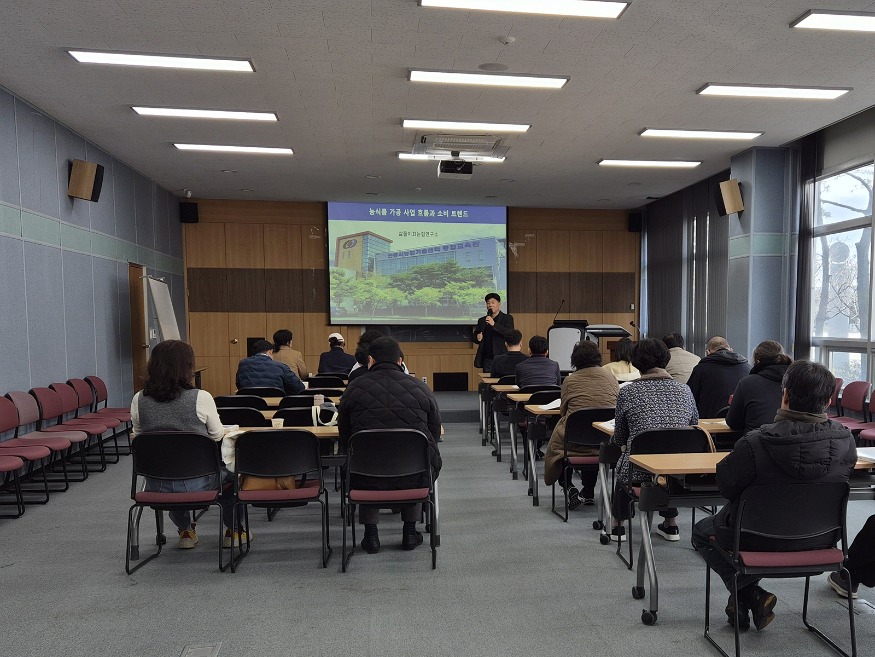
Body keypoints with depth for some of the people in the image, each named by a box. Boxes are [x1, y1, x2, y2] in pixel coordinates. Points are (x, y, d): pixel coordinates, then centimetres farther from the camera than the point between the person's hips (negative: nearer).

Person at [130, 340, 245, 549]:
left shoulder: (139, 400, -7)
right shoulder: (200, 398, -17)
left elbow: (138, 436, 9)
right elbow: (218, 435, -1)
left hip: (156, 485, 4)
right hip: (197, 483, -4)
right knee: (230, 468, 27)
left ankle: (185, 532, 41)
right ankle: (234, 531, 36)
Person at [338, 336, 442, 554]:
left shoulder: (354, 388, 1)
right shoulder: (420, 388, 2)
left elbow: (344, 436, 10)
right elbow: (435, 433, 10)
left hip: (368, 478, 0)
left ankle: (371, 536, 28)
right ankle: (410, 533, 32)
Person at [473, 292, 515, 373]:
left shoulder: (507, 318, 3)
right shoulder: (481, 320, 15)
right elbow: (475, 337, 21)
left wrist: (494, 324, -21)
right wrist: (477, 338, -3)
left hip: (502, 358, -3)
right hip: (487, 359, 4)